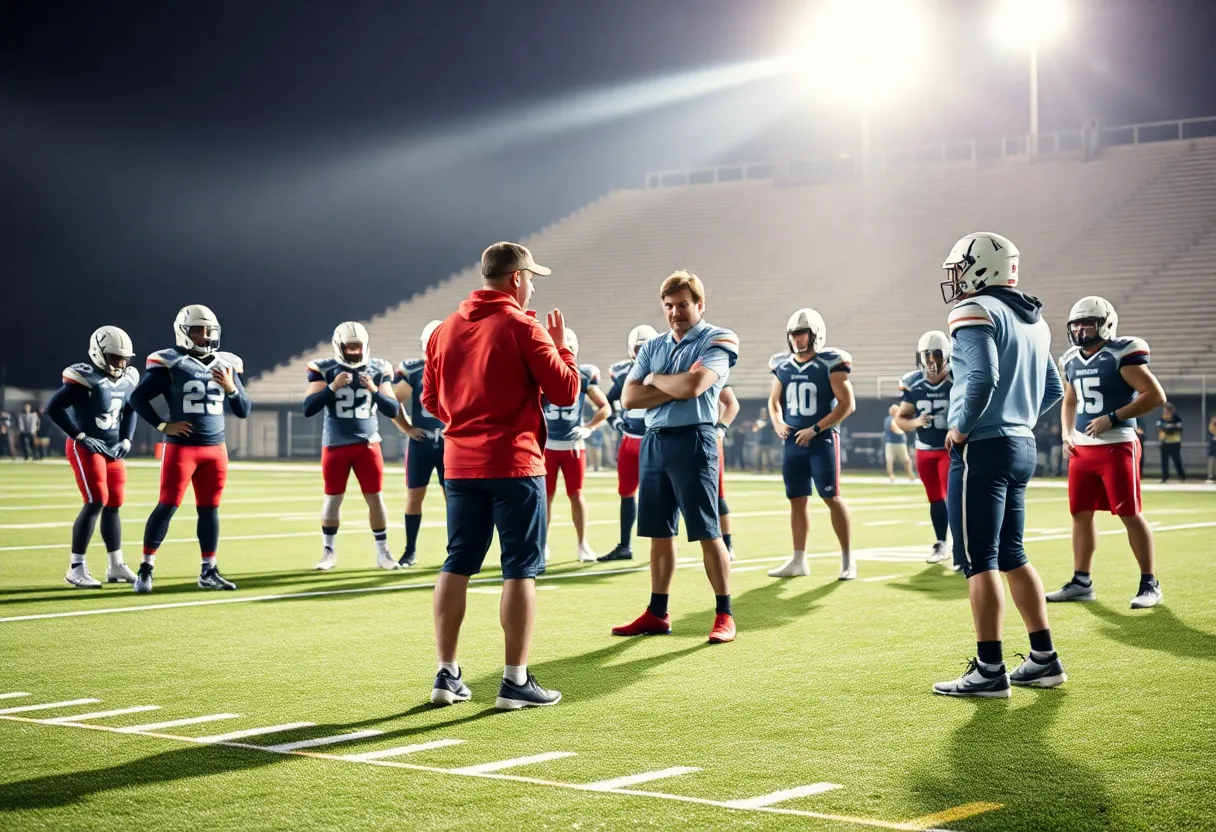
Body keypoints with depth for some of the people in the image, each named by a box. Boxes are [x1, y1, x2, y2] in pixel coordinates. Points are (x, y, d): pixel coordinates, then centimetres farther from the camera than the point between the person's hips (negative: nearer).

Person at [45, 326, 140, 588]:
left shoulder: (128, 379, 4)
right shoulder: (86, 378, -18)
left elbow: (130, 411, 21)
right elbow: (53, 408, -20)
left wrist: (126, 440, 7)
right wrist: (81, 437, -19)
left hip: (113, 449, 7)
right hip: (86, 448, -7)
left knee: (113, 505, 9)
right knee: (96, 502, -15)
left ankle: (116, 566, 19)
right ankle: (76, 568, -9)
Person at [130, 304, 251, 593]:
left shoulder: (225, 365, 9)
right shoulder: (170, 363, -7)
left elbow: (243, 411, 10)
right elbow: (138, 398, -5)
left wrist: (231, 388, -8)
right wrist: (163, 426, -10)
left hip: (216, 449, 5)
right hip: (181, 448, -5)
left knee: (209, 509, 9)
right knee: (167, 505, -7)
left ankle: (209, 572, 17)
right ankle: (146, 568, -1)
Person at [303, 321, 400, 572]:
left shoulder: (377, 370, -1)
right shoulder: (325, 370, -6)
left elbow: (393, 410, -2)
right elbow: (308, 408, -12)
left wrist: (374, 390, -17)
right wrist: (332, 387, -22)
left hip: (367, 444, 1)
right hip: (335, 445, -1)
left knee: (376, 498, 2)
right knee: (332, 499, 6)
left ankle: (383, 552, 13)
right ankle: (329, 552, 18)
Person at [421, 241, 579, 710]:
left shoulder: (445, 330, 9)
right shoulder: (523, 329, -9)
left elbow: (431, 400, 14)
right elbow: (565, 392, -9)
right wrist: (561, 346, 6)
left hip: (460, 464, 6)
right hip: (514, 465, -6)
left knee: (456, 566, 11)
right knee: (520, 570, 0)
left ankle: (447, 676, 13)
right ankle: (515, 681, 0)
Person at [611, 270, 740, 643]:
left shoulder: (715, 342, -4)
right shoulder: (653, 347, 15)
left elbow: (693, 386, -20)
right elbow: (629, 398, 4)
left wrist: (655, 380, -1)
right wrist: (675, 389, -7)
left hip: (692, 441, -6)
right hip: (654, 442, 6)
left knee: (708, 533, -4)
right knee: (660, 533, 11)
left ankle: (724, 615, 3)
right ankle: (657, 614, 18)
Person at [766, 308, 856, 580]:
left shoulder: (831, 363, -9)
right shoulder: (782, 365, 8)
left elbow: (847, 404, -11)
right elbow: (774, 400, 21)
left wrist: (815, 429, -15)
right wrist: (778, 423, 1)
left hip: (822, 440, -5)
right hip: (792, 442, 5)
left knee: (832, 498, -6)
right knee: (797, 500, 8)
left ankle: (847, 559, 2)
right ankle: (798, 560, 14)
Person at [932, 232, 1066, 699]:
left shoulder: (976, 313, -12)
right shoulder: (1033, 320, 17)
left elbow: (982, 377, -25)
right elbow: (1053, 390, 23)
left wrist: (962, 428, -14)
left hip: (982, 450, -9)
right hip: (1023, 447, 9)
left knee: (978, 560, -4)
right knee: (1011, 556, 17)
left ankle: (990, 670, -4)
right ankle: (1044, 659, 19)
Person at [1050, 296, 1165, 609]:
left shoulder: (1121, 355, -12)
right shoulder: (1071, 361, 11)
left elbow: (1156, 395, -16)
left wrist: (1113, 418, -19)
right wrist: (1067, 434, 10)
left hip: (1117, 446, -7)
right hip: (1082, 448, 7)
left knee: (1130, 514, -5)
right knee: (1081, 513, 8)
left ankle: (1149, 584, 3)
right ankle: (1081, 582, 16)